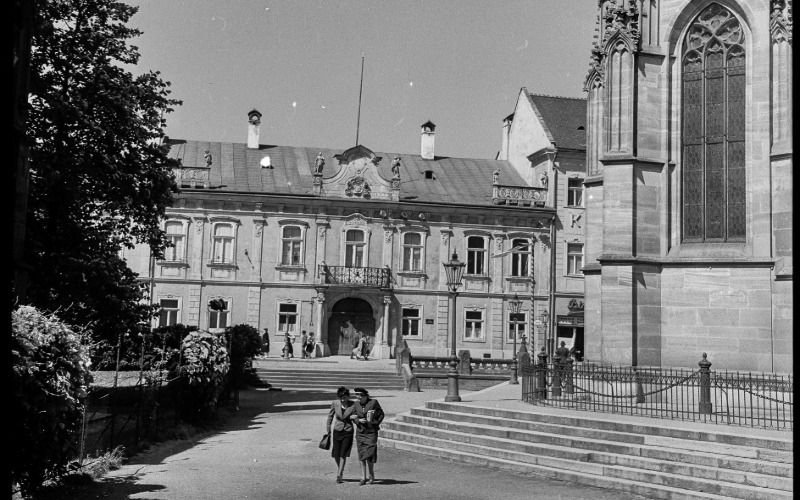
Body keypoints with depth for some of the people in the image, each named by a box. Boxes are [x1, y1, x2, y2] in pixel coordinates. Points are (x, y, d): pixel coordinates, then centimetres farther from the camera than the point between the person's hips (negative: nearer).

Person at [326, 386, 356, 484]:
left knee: (343, 454, -9)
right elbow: (330, 415, 9)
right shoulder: (335, 403, -8)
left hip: (348, 432, -2)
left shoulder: (353, 406, -13)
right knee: (336, 454, 8)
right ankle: (340, 469, 33)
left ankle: (339, 474, -4)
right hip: (337, 431, 2)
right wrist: (328, 428, 13)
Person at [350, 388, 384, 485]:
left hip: (371, 432, -3)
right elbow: (354, 417, 10)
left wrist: (375, 422, -9)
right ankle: (363, 477, 11)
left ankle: (371, 475, 15)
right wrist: (359, 420, -10)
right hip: (360, 432, 3)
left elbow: (381, 414, 2)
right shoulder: (356, 404, 3)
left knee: (370, 455, -5)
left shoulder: (373, 402, -7)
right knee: (361, 455, 3)